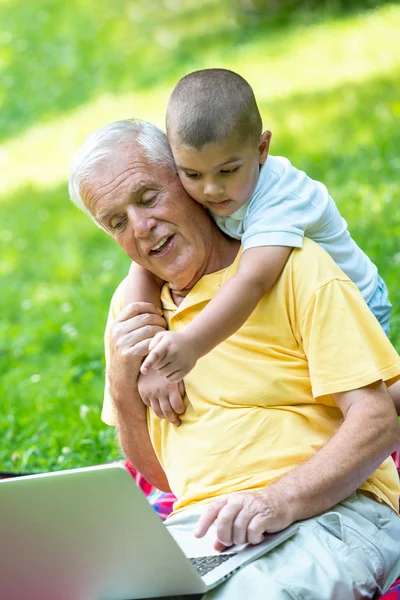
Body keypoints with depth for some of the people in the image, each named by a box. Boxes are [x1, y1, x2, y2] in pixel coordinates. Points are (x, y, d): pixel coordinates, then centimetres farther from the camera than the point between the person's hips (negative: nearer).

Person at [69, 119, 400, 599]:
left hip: (330, 509, -4)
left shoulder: (294, 266, -1)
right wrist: (123, 384, 2)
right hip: (198, 527, 4)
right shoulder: (131, 307, 17)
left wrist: (279, 499, -25)